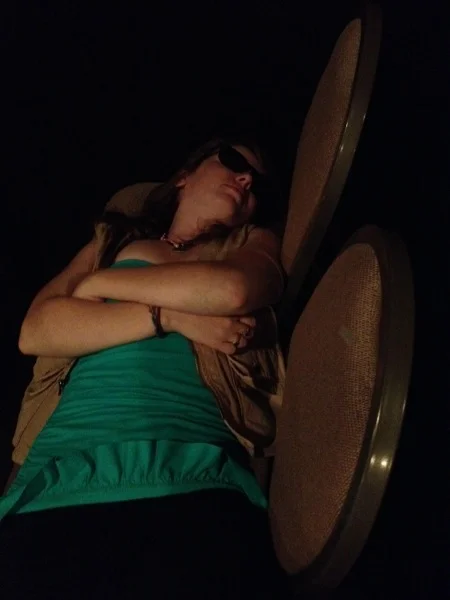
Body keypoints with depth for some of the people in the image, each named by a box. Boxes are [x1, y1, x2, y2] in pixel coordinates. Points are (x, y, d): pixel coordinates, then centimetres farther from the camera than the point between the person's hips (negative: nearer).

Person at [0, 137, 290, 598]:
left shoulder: (255, 242, 23)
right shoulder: (111, 242, 25)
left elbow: (233, 290, -2)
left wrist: (99, 284, 8)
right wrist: (170, 317, -1)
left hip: (197, 482, -1)